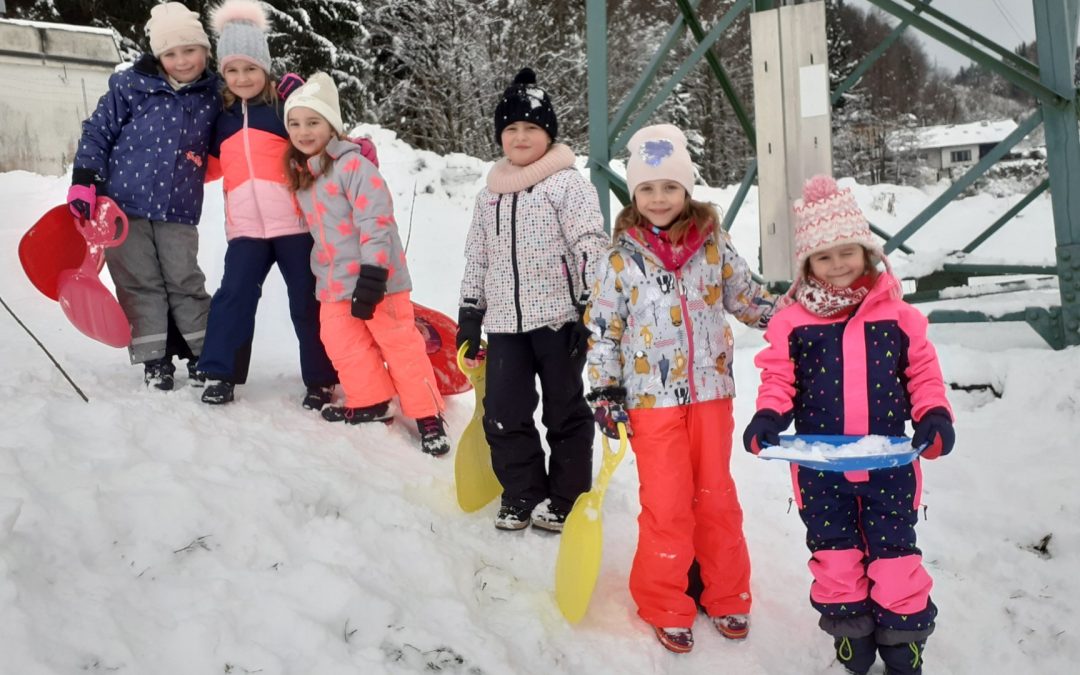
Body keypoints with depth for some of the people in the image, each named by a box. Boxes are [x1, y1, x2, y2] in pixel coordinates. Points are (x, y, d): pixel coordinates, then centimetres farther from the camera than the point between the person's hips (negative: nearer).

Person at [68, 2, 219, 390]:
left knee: (185, 282, 3)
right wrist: (84, 182, -6)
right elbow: (97, 132, 1)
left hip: (178, 212, 1)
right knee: (140, 284, 4)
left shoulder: (213, 96, 3)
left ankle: (204, 354, 17)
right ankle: (154, 359, 14)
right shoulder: (130, 86, -4)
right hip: (123, 205, 0)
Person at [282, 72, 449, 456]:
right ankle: (370, 403, 26)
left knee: (400, 345, -1)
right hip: (333, 280, 8)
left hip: (375, 277, -8)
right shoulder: (301, 173, 11)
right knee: (342, 345, 11)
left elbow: (376, 220, -22)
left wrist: (371, 274, -26)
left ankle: (428, 417, 6)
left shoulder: (353, 164, -16)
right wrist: (322, 270, 22)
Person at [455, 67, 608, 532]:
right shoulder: (489, 194, 14)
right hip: (505, 321, 6)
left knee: (565, 412, 6)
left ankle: (565, 499, 20)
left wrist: (592, 309, -18)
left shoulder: (567, 183, -5)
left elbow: (591, 246, -11)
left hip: (558, 318, -5)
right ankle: (522, 494, 23)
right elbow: (476, 258, 19)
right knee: (503, 412, 7)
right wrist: (469, 313, 15)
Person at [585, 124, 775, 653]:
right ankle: (666, 607, 22)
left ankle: (727, 596, 31)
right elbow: (601, 327, -2)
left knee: (717, 497, 13)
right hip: (652, 398, -2)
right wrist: (604, 391, -7)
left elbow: (745, 298, 11)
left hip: (710, 391, 2)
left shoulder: (713, 244, 0)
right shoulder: (622, 257, -6)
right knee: (666, 505, 4)